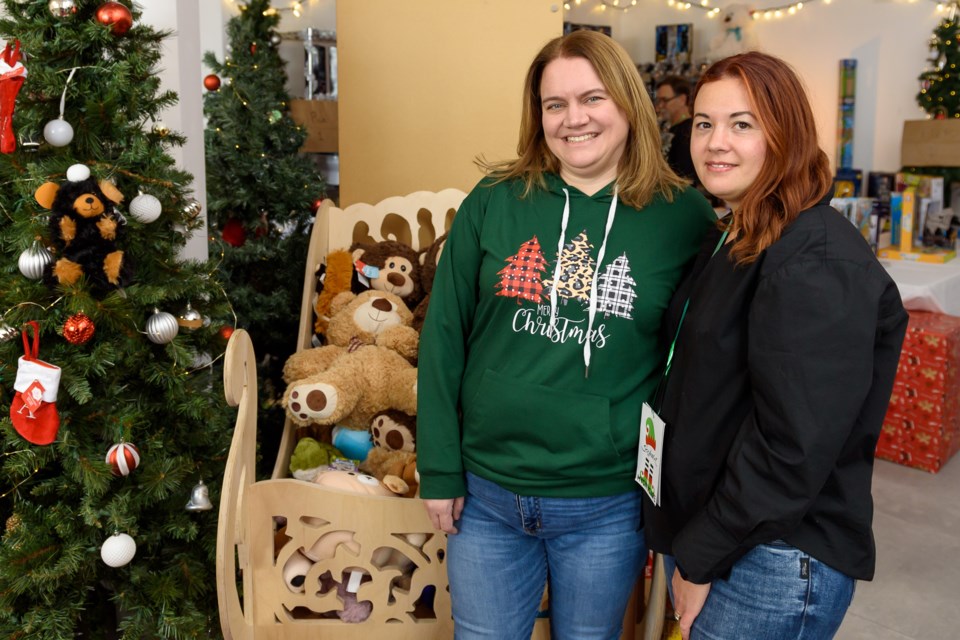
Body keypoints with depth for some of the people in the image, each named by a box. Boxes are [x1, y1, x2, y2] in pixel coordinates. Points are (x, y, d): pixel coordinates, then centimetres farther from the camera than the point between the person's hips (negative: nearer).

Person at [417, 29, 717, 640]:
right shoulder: (493, 203, -3)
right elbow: (444, 337, 0)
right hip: (486, 496, 1)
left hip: (609, 505, -1)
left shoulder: (685, 217, -5)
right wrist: (440, 469, -1)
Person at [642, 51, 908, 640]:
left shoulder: (818, 264, -20)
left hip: (774, 565, -8)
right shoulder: (732, 243, 9)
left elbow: (796, 447, -24)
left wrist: (699, 559, -15)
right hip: (700, 535, 8)